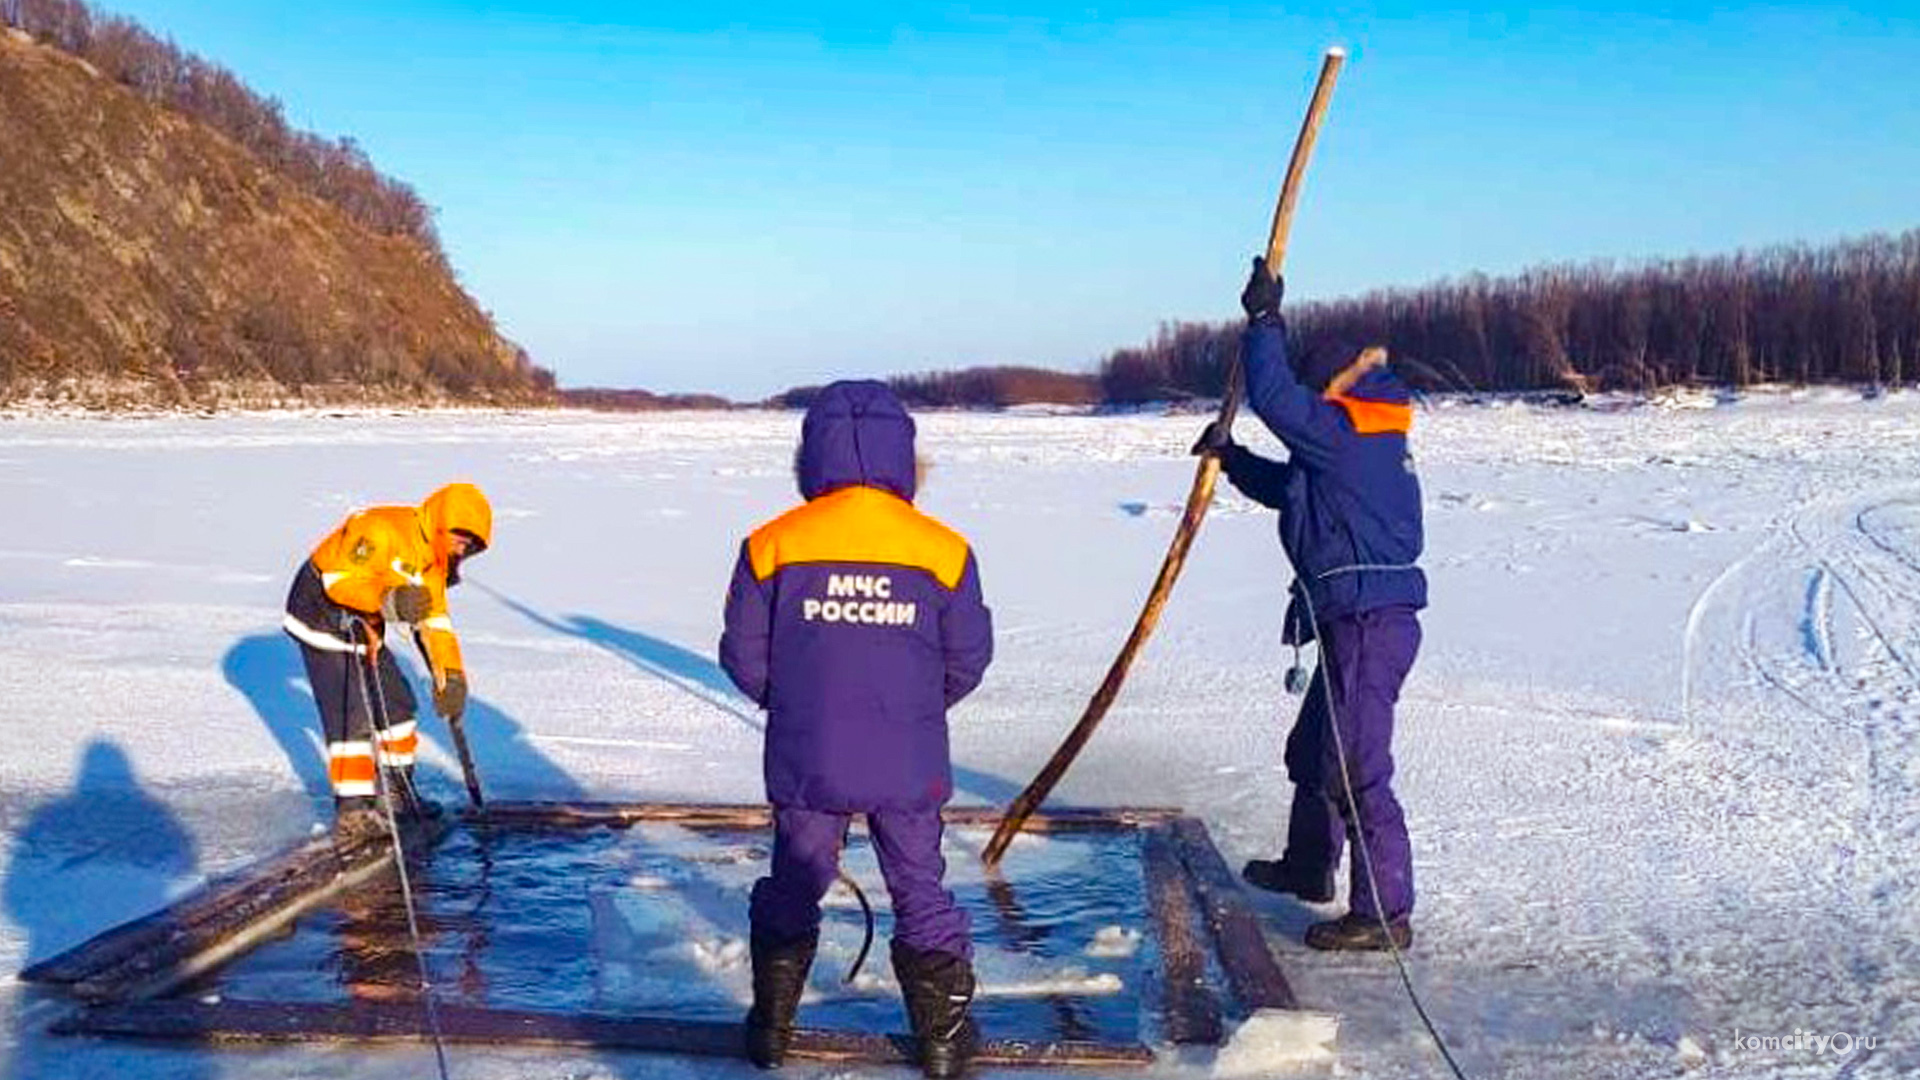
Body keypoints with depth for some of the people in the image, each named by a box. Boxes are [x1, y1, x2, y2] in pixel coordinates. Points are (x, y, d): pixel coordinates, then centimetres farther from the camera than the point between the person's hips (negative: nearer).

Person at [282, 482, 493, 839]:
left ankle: (399, 791, 27)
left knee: (397, 701, 13)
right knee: (350, 714, -14)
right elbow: (339, 580, -29)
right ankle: (351, 810, -9)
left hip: (365, 628, 10)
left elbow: (434, 619, 5)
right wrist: (388, 599, -44)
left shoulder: (433, 561, 3)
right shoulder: (383, 530, -25)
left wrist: (450, 675, -4)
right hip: (322, 616, -9)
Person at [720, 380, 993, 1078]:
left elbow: (744, 656, -2)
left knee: (793, 888, 18)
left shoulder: (772, 546, -7)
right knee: (920, 891, 15)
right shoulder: (944, 552, -6)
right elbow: (967, 661, 1)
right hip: (910, 764, 0)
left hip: (806, 761, 0)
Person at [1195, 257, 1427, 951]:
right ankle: (1308, 866, 42)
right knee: (1313, 749, 24)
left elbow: (1276, 399, -19)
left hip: (1369, 625, -11)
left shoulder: (1346, 435, -14)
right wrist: (1231, 459, 19)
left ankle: (1385, 914, -4)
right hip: (1359, 623, 11)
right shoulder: (1360, 447, 18)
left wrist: (1265, 319, -9)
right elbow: (1287, 486, 29)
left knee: (1354, 770, -9)